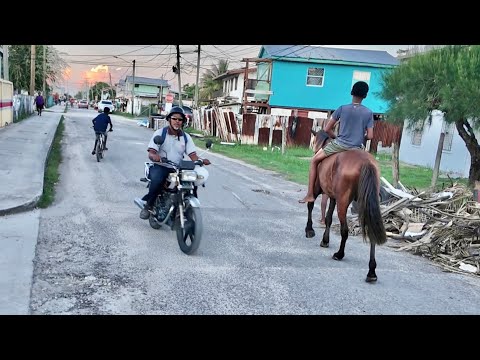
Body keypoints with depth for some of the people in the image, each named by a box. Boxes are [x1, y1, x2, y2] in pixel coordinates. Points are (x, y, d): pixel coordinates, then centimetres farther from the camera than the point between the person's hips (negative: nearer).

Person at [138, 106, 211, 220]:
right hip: (160, 167, -3)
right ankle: (148, 204, -13)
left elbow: (193, 155, 0)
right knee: (157, 180, -36)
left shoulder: (186, 137, 11)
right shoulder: (160, 133, 1)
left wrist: (201, 160, -23)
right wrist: (155, 157, -35)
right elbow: (151, 153, -9)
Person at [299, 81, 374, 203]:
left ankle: (310, 195, 12)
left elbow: (327, 129, 0)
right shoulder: (369, 113, 0)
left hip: (339, 144, -2)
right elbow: (370, 136, -2)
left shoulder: (342, 109, -2)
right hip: (357, 148, 2)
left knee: (314, 160, 16)